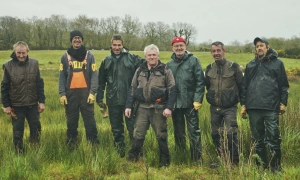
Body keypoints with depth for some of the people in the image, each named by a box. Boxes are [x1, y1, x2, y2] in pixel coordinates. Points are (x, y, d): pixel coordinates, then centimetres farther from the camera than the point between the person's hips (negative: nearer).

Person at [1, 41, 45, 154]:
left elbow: (40, 84, 2)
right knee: (18, 131, 9)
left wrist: (41, 101, 0)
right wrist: (6, 105, -3)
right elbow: (4, 87, -2)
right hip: (16, 105, -2)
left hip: (32, 104, 2)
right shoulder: (8, 66, -8)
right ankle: (19, 153, 24)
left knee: (36, 128, 12)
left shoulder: (34, 63, -4)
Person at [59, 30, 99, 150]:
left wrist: (92, 92, -8)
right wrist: (62, 94, -2)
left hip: (86, 92, -1)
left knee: (90, 119, -2)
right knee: (71, 120, 8)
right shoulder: (65, 57, 8)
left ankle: (93, 144, 5)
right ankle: (71, 144, 19)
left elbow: (94, 75, 1)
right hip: (70, 92, 1)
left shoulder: (89, 55, 5)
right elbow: (62, 76, 6)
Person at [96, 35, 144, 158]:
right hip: (113, 101, 3)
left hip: (129, 100, -3)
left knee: (132, 127, 0)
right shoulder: (107, 61, 10)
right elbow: (101, 82, 13)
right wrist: (99, 98, 11)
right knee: (116, 129, 13)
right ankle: (120, 152, 27)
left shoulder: (132, 58, -2)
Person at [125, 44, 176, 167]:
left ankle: (164, 162, 18)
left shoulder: (165, 71, 0)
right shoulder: (140, 70, 11)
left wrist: (169, 107, -13)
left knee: (161, 136, 6)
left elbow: (172, 90, -4)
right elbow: (132, 89, 13)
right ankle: (132, 159, 13)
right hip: (142, 108, 3)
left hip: (159, 109, -3)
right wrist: (128, 106, 6)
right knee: (138, 135, 4)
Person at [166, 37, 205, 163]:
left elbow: (200, 81, -6)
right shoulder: (169, 65, 9)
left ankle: (197, 158, 7)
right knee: (178, 132, 14)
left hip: (190, 103, -3)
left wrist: (197, 100, -12)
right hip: (175, 104, 4)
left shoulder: (193, 61, -1)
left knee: (194, 131, -1)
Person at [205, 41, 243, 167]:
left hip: (230, 108, -4)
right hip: (214, 108, 5)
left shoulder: (234, 67, -6)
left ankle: (234, 162, 3)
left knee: (230, 134, -11)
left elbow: (242, 86, -2)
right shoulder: (209, 68, 6)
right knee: (215, 135, 9)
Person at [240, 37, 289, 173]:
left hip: (271, 107, -3)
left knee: (273, 138, -3)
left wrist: (283, 103, -1)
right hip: (253, 107, 3)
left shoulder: (277, 63, 6)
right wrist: (243, 104, 9)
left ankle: (276, 166, 9)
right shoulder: (250, 65, 15)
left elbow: (284, 85, 5)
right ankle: (261, 164, 21)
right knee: (257, 138, 9)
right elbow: (244, 86, 15)